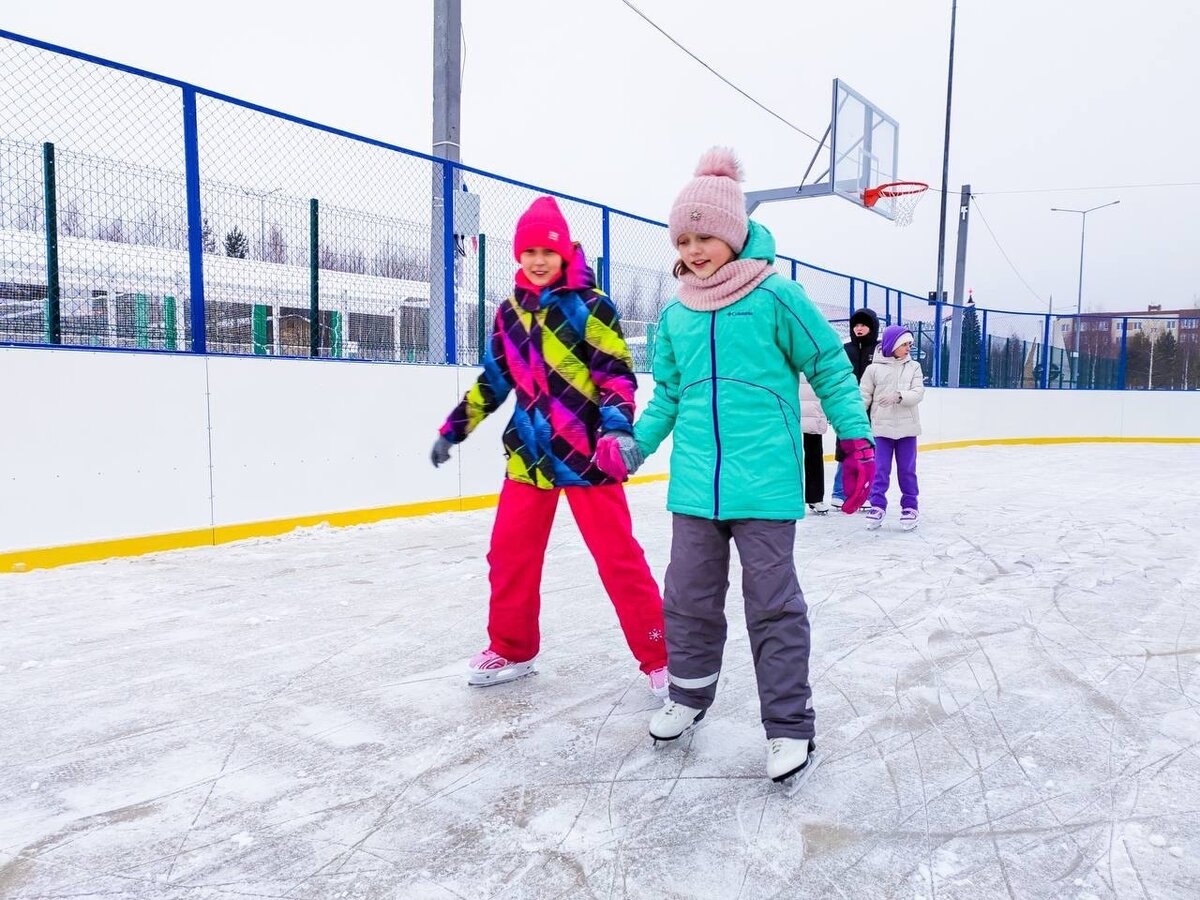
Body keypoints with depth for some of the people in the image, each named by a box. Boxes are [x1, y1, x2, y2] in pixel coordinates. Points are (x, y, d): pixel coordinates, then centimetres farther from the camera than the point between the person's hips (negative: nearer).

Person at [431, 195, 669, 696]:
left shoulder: (590, 306, -6)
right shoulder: (510, 313, 10)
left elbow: (618, 375, -10)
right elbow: (493, 380, 18)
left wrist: (616, 429, -25)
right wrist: (454, 429, 19)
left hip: (586, 453, -5)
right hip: (529, 454, 6)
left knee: (619, 558, -2)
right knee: (509, 554, 9)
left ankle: (659, 657, 11)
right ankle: (511, 649, 28)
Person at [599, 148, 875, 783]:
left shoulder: (775, 297, -5)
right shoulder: (675, 314, 10)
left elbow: (830, 367, 0)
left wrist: (855, 438, -5)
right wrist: (634, 446, 8)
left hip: (765, 485, -5)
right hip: (695, 486, 5)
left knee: (773, 604, 3)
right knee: (689, 598, 14)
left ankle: (788, 723, 17)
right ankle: (689, 694, 36)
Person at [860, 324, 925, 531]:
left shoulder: (913, 367, 4)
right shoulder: (874, 368, -2)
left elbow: (918, 393, -7)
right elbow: (864, 396, -1)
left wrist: (899, 396, -24)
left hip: (907, 427, 2)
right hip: (882, 427, -1)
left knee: (907, 470, 8)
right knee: (880, 469, 2)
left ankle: (910, 507, 18)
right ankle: (877, 505, 12)